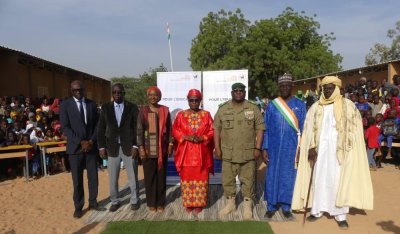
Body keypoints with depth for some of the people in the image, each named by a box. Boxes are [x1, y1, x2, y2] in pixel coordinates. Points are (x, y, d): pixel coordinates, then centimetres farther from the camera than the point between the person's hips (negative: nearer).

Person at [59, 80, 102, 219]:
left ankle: (93, 203, 23)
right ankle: (78, 207, 19)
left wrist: (91, 141, -8)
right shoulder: (65, 105, -1)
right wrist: (81, 142, -15)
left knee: (93, 176, 7)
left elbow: (97, 125, 7)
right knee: (77, 180, 5)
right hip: (75, 147, -2)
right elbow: (65, 127, -8)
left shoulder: (92, 104, 7)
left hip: (91, 146, 3)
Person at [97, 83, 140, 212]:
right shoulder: (105, 108, 4)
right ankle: (115, 201, 26)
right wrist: (101, 147, -2)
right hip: (112, 147, 2)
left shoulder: (132, 107, -1)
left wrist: (135, 146, -9)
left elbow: (137, 128, -2)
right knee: (113, 178, 9)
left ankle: (134, 200, 25)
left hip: (129, 147, -1)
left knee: (133, 177, 8)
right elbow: (101, 129, 4)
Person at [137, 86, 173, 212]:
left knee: (161, 175, 7)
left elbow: (169, 128, 7)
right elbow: (139, 130, -2)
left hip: (162, 148, 1)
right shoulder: (143, 111, 0)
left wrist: (170, 144, 1)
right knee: (149, 176, 5)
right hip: (148, 148, -1)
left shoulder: (165, 110, 5)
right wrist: (141, 147, -8)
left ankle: (161, 202, 19)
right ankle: (151, 202, 18)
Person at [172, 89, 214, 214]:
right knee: (187, 177, 5)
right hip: (186, 152, 0)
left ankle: (199, 203, 16)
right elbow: (175, 131, 2)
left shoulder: (206, 115, 4)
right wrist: (186, 137, -14)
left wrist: (202, 138, -14)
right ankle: (188, 203, 18)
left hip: (201, 152, 0)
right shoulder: (181, 115, 4)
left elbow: (212, 131, 2)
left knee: (200, 178, 4)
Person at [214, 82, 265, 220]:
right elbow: (216, 129, 3)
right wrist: (217, 148, -3)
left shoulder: (253, 109, 0)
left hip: (248, 152, -1)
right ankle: (230, 202, 31)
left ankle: (247, 205, 25)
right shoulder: (223, 109, 2)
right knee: (227, 178, 12)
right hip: (228, 152, 1)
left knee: (248, 179, 9)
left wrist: (258, 148, -7)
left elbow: (260, 129, 0)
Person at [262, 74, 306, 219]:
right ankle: (271, 206, 19)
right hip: (274, 147, 1)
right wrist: (264, 148, -3)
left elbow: (303, 129, 2)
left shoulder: (300, 105, 1)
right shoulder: (272, 105, 2)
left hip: (292, 148, 0)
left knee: (288, 176, 7)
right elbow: (266, 129, 3)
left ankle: (286, 206, 22)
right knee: (273, 175, 6)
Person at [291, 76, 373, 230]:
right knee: (319, 179, 5)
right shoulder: (316, 107, 8)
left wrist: (348, 148, -11)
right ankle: (317, 210, 14)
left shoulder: (348, 105, 2)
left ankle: (340, 215, 8)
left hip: (338, 150, -2)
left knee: (339, 180, 1)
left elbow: (354, 127, -1)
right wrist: (311, 147, -9)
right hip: (320, 149, 2)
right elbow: (309, 128, 2)